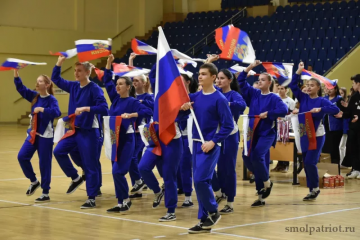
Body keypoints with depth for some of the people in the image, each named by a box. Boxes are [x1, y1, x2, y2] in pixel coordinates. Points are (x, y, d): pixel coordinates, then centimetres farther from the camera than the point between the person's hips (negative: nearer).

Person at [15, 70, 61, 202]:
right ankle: (34, 181, 18)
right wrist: (15, 72, -5)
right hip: (33, 133, 6)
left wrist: (42, 109, -31)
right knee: (22, 157, -4)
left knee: (44, 164, 0)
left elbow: (57, 113, -28)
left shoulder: (51, 99, -12)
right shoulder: (34, 96, 6)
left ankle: (45, 194, 10)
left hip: (45, 135, -6)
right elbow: (20, 88, 5)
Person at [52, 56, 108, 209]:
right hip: (74, 130, 7)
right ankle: (75, 178, 16)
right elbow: (56, 79, 17)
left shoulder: (95, 89, -14)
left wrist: (85, 108, -29)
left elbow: (104, 109, -22)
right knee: (59, 151, -2)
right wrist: (59, 63, 6)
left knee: (90, 166, -3)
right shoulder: (73, 87, 7)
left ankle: (91, 199, 5)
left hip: (89, 132, -7)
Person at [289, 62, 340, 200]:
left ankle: (315, 188, 5)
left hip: (317, 135, -5)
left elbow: (336, 110, -19)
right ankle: (312, 190, 17)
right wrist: (299, 72, -8)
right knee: (306, 163, 7)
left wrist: (320, 109, -30)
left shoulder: (322, 101, -8)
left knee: (310, 162, -12)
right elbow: (293, 86, 0)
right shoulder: (303, 98, 5)